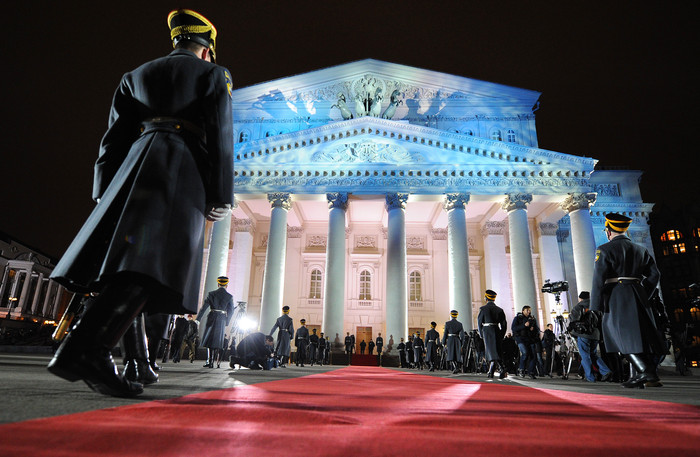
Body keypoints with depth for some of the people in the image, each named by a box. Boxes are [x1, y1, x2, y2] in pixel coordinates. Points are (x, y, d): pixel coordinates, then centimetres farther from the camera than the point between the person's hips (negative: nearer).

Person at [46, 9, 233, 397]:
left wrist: (106, 194, 16)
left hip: (138, 164, 6)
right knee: (154, 261, -17)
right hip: (185, 169, -5)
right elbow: (221, 137, 0)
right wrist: (221, 197, -1)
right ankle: (88, 349, -29)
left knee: (125, 259, 5)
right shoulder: (213, 74, 13)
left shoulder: (136, 76, 26)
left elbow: (115, 136, 18)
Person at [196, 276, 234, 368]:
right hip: (222, 320, 1)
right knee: (217, 341, 9)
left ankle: (209, 360, -1)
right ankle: (211, 362, 9)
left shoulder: (211, 294, -2)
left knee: (209, 339, 10)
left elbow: (204, 307, -3)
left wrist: (198, 319, 2)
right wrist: (226, 322, 12)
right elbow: (231, 311, 2)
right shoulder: (229, 297, 0)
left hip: (211, 318, -1)